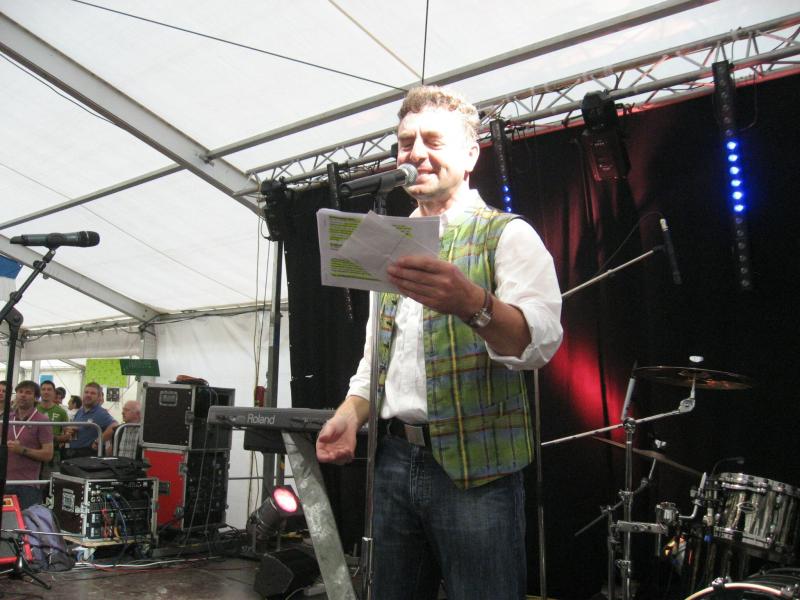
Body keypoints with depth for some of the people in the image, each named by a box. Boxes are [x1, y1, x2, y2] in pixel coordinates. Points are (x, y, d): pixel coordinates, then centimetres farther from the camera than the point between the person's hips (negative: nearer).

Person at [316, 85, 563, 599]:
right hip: (393, 461, 6)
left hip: (476, 466, -5)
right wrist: (350, 415, 2)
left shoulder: (508, 235, -2)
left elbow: (541, 340, -19)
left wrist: (472, 303, -38)